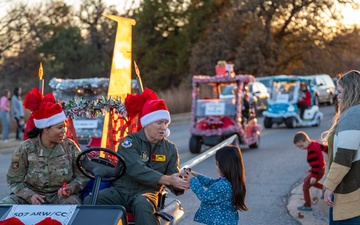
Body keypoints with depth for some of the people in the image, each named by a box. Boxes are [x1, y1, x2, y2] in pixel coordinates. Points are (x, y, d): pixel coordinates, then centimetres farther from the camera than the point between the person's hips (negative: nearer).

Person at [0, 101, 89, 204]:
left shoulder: (70, 147, -1)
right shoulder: (26, 148, -5)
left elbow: (83, 176, 4)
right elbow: (14, 181, -1)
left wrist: (70, 188, -17)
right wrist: (30, 195, -19)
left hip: (61, 196, 0)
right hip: (33, 194, 0)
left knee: (71, 203, -35)